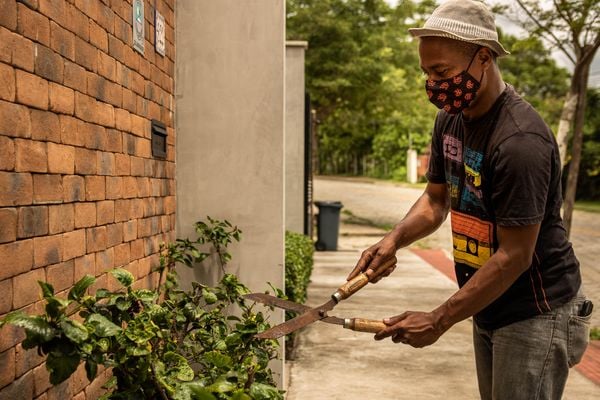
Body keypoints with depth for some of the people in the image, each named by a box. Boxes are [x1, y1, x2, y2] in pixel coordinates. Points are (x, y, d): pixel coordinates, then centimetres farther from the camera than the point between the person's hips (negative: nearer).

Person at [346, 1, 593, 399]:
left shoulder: (520, 141, -26)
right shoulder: (451, 118, 0)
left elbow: (514, 256, -24)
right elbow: (437, 198, 11)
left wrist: (439, 321, -19)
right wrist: (395, 239, -9)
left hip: (535, 315, -8)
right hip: (489, 309, 8)